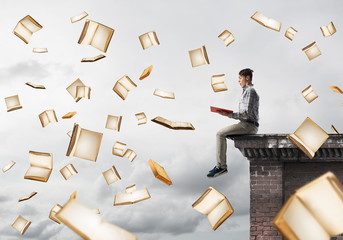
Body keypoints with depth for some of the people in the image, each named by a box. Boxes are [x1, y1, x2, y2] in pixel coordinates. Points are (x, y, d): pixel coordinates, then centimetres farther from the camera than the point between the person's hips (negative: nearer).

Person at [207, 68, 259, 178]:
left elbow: (247, 113, -20)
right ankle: (220, 164, 8)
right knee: (221, 133, 12)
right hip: (246, 125, 10)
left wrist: (229, 115, -19)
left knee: (220, 134, -16)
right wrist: (229, 113, 11)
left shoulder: (250, 91, -10)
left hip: (248, 125, -10)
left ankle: (221, 166, -15)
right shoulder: (248, 91, 23)